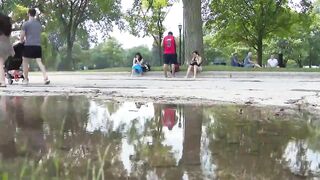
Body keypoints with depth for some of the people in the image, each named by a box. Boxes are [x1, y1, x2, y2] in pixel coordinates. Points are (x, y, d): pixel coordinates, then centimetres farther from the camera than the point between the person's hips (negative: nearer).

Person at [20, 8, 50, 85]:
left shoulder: (26, 24, -3)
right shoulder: (39, 24, 14)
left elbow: (22, 36, -4)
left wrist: (22, 41, 19)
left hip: (28, 45, -4)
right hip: (38, 45, 4)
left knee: (25, 62, 11)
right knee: (39, 62, 1)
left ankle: (26, 79, 13)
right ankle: (46, 77, -16)